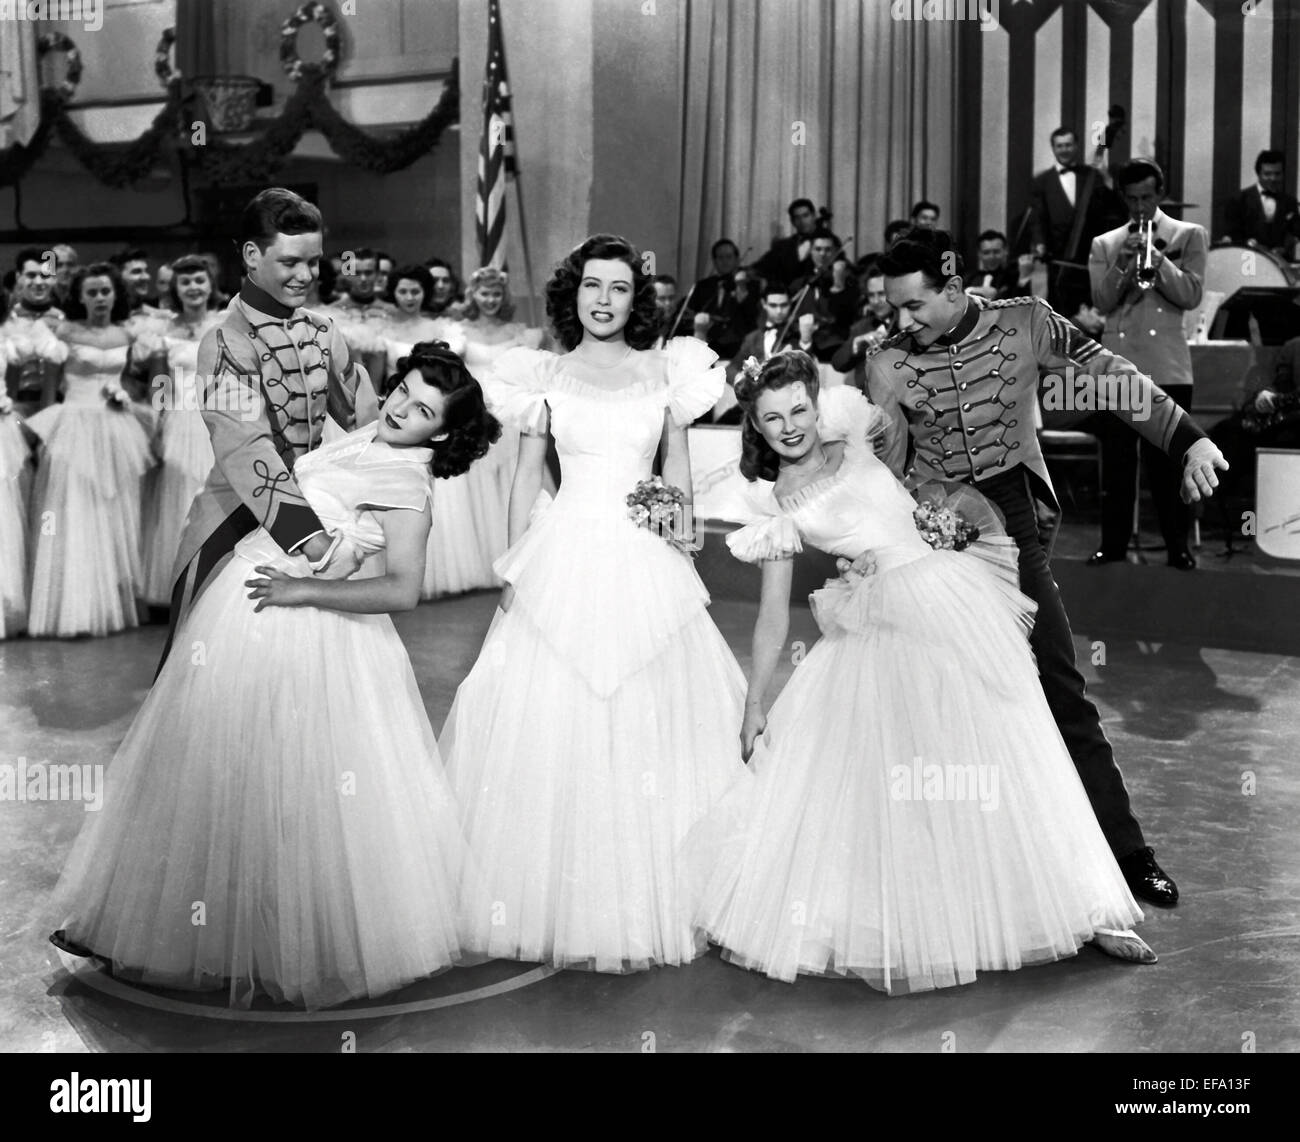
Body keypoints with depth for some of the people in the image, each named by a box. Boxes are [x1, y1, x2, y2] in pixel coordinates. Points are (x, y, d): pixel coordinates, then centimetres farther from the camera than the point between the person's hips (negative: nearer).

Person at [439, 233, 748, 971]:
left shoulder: (666, 371, 8)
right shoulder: (544, 375, 7)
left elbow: (679, 469, 12)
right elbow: (528, 474, 7)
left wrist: (682, 521, -4)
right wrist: (515, 562, 0)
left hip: (646, 561, 0)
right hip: (564, 556, 0)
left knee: (650, 728, 1)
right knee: (553, 724, -1)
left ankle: (649, 902, 13)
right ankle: (559, 900, 11)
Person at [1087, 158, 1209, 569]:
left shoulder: (1188, 236, 9)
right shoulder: (1104, 244, 14)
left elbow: (1190, 296, -2)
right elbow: (1102, 302, 3)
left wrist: (1155, 257, -12)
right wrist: (1122, 263, -12)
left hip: (1167, 366, -2)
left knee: (1168, 461, -1)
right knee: (1116, 461, 2)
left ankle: (1178, 546, 5)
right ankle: (1112, 543, 8)